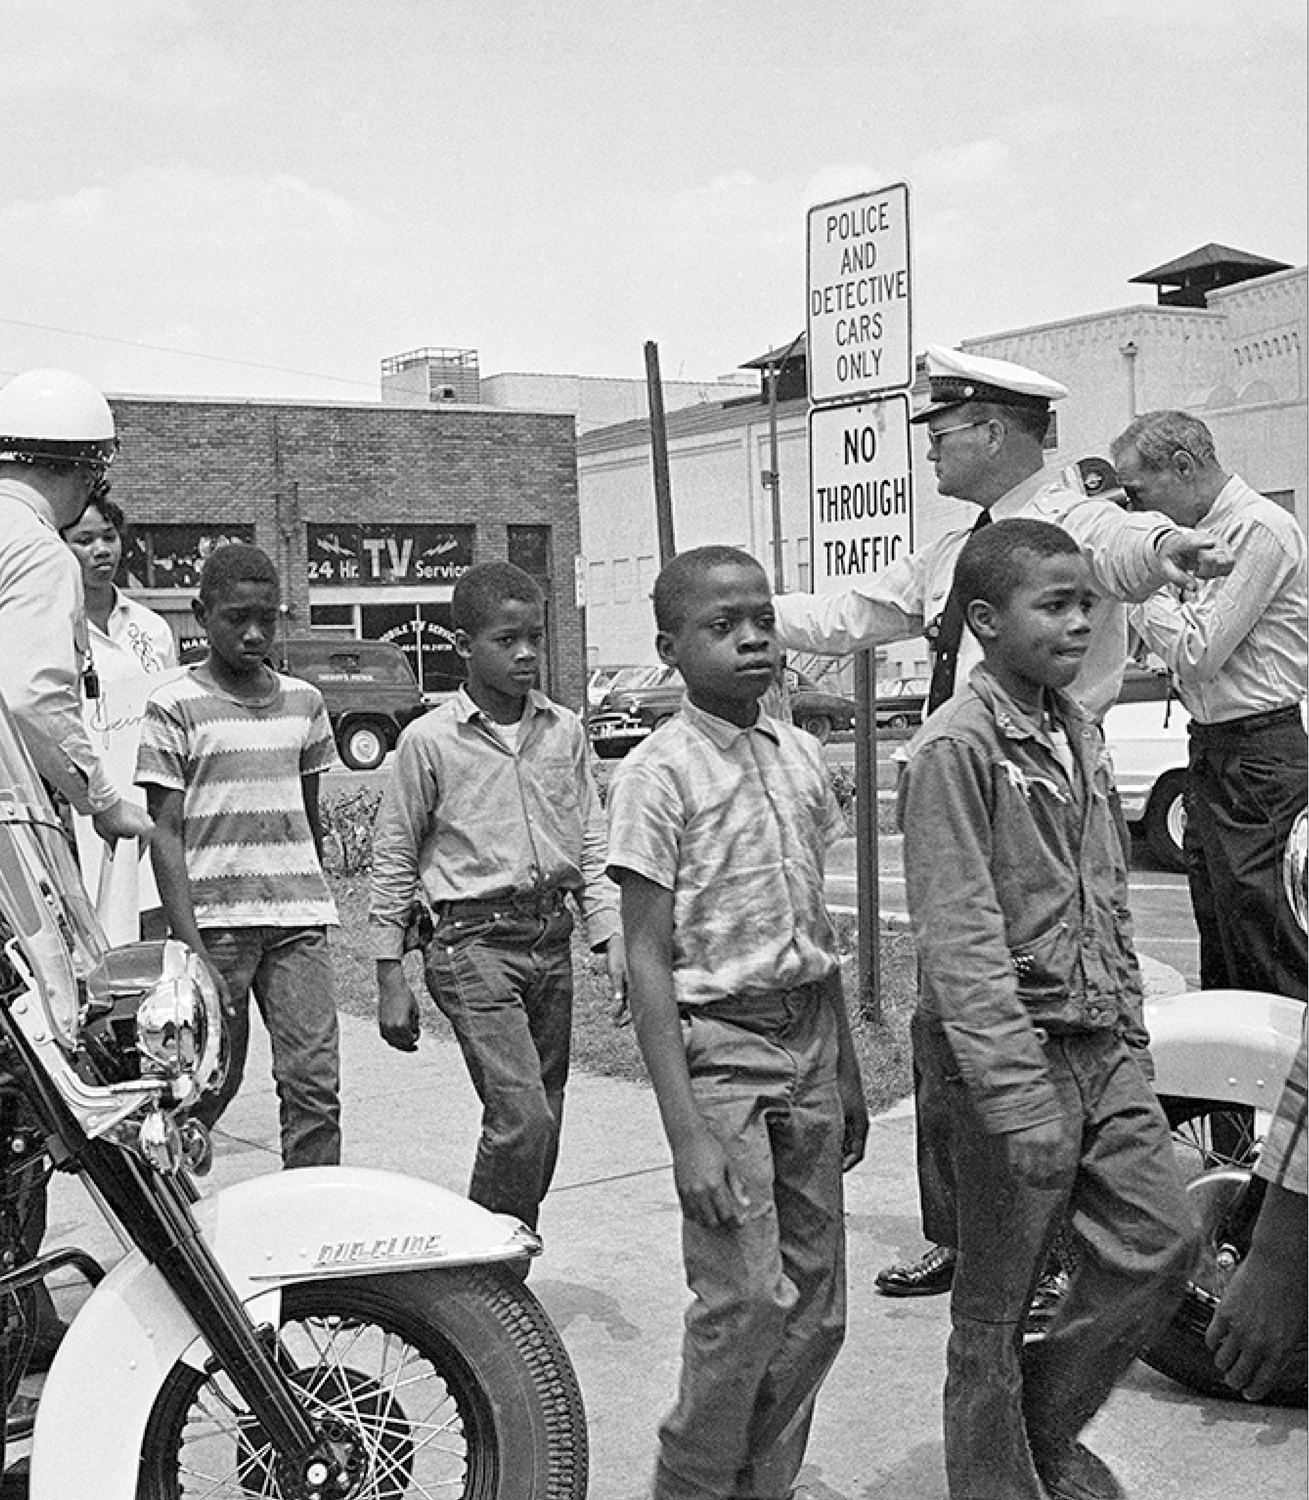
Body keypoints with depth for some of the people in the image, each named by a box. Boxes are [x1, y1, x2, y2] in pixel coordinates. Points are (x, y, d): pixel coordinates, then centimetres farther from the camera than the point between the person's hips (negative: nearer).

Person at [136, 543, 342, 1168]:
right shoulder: (175, 705, -2)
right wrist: (192, 951, -13)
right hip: (215, 920, -3)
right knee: (211, 1083, 5)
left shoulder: (304, 701, 11)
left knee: (315, 1086, -5)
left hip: (299, 921, 3)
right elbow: (166, 834, -6)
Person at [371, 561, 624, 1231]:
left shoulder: (565, 730, 8)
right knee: (521, 1115, -15)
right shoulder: (429, 740, -4)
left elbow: (592, 843, 14)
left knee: (541, 1120, 9)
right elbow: (393, 861, 1)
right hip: (471, 942, -5)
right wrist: (390, 978, -2)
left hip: (551, 939, 5)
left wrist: (613, 938, 4)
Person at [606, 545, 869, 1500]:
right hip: (720, 1050, -6)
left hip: (809, 1043, 6)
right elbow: (648, 962, -12)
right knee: (747, 1302, -9)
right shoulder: (660, 772, -10)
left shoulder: (801, 756, 8)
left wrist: (847, 1074, 16)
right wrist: (688, 1131, -16)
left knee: (817, 1308, 10)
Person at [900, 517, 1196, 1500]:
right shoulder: (956, 747, -15)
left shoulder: (1080, 737, 11)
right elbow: (960, 938, -20)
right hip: (1015, 1050, -7)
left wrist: (1133, 1035, 14)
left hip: (1106, 1049, 8)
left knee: (1163, 1243, 8)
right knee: (998, 1304, 5)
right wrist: (1018, 1095, -24)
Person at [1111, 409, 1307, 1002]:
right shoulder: (1206, 530, 13)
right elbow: (1183, 652, 16)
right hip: (1212, 753, 10)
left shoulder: (1258, 529, -15)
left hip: (1258, 759, -10)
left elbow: (1196, 652, -19)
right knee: (1220, 958, 16)